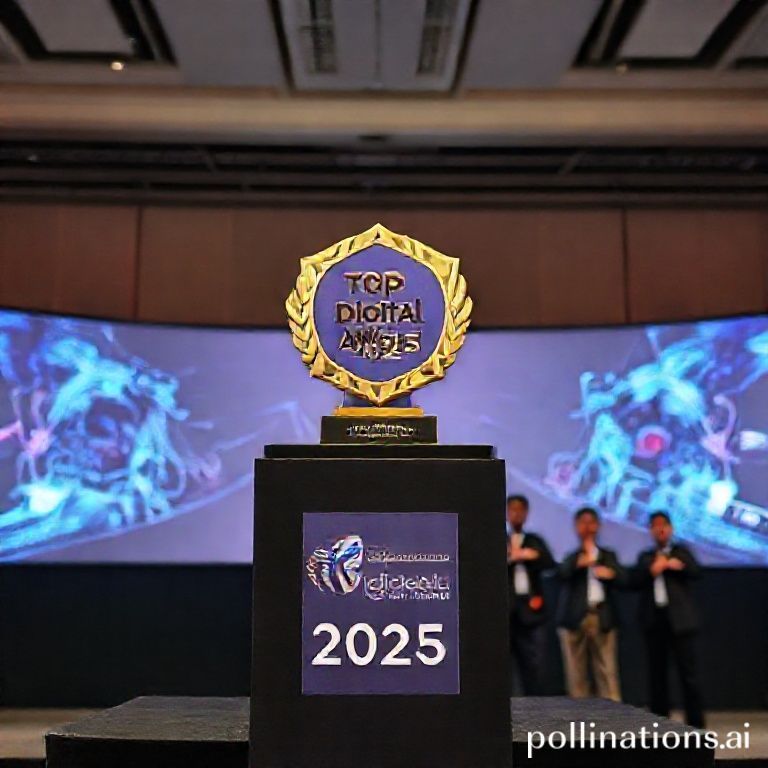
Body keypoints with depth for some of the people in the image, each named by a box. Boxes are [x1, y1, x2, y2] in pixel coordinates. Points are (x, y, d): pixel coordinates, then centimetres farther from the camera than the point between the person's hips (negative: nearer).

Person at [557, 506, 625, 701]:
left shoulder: (609, 555, 17)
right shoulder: (571, 557, 10)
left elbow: (623, 578, 4)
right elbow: (562, 573, -11)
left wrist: (611, 574, -18)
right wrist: (579, 562, -31)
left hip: (602, 618, 1)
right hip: (575, 619, -1)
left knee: (608, 672, -4)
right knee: (576, 673, 1)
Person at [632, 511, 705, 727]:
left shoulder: (681, 551, 10)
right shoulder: (645, 557, 16)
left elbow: (696, 571, -6)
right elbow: (635, 581, 1)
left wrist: (678, 565, -21)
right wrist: (652, 569, -13)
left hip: (679, 618, -3)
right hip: (654, 619, 3)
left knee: (688, 673, -4)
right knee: (657, 673, 8)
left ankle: (695, 724, 1)